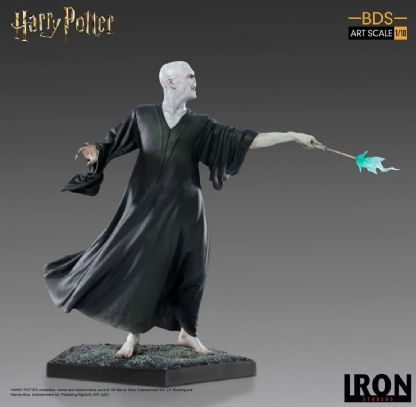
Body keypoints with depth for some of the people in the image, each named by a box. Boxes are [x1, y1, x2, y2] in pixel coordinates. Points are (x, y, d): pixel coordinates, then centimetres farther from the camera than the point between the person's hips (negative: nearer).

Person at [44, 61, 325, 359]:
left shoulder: (200, 124, 4)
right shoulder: (143, 116, 3)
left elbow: (245, 140, 1)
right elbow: (114, 142, 4)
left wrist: (292, 136, -4)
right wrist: (96, 153, -21)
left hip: (183, 208, 2)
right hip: (146, 205, -1)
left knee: (188, 269, 3)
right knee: (139, 266, -4)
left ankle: (187, 332, 21)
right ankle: (133, 336, 8)